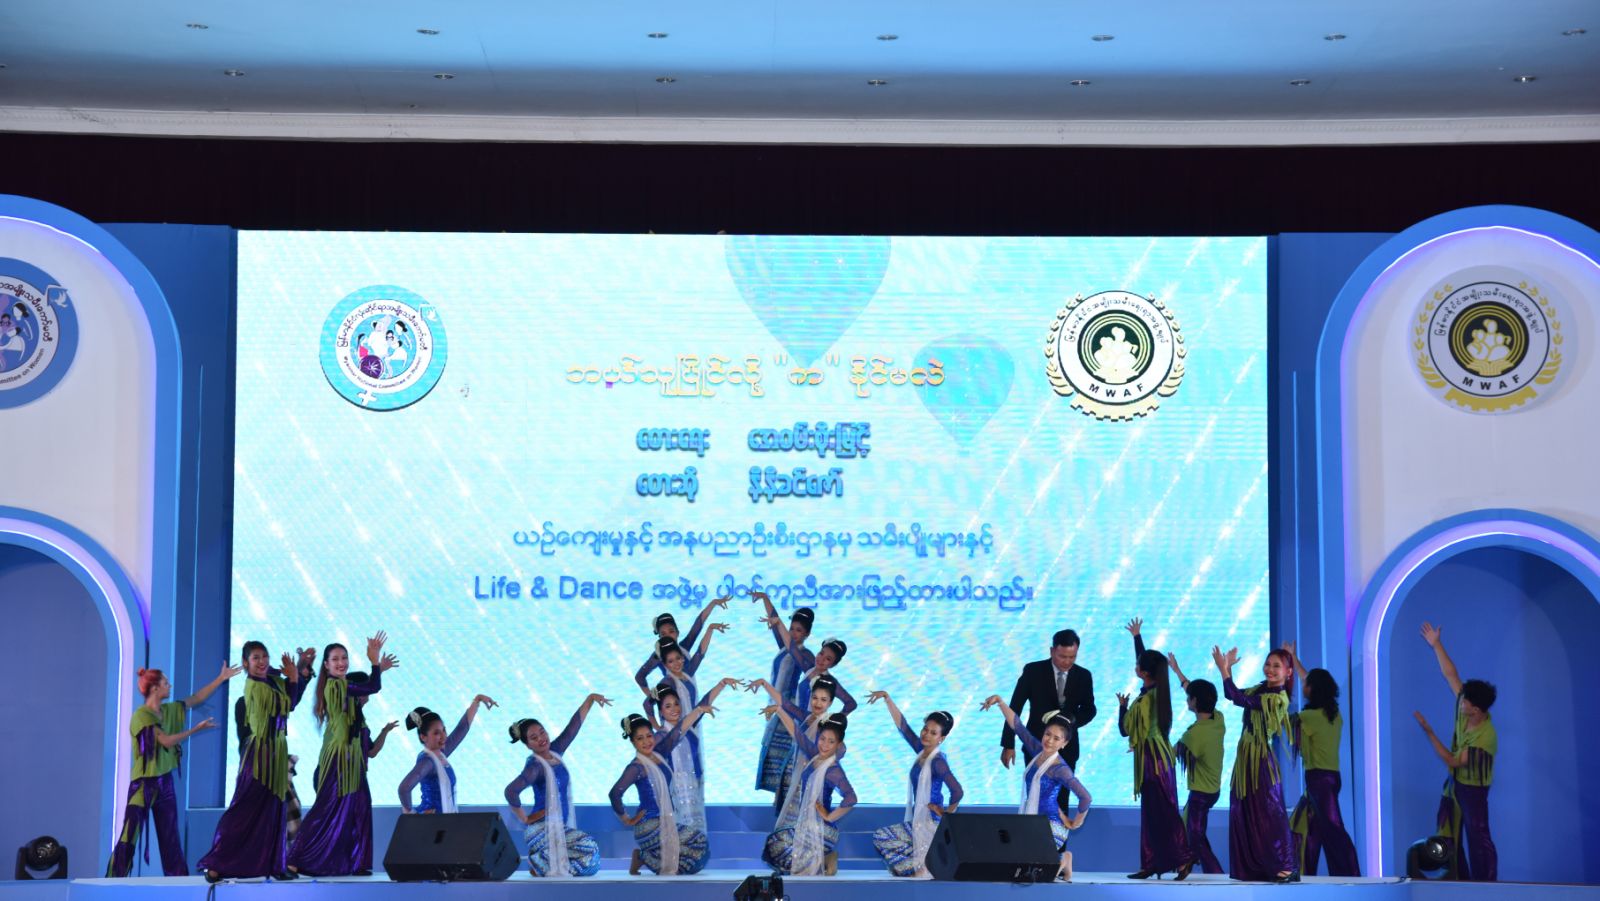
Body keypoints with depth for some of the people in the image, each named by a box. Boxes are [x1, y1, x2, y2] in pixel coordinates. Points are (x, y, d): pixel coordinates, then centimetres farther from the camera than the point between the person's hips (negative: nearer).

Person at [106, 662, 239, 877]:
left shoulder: (168, 711, 9)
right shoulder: (141, 715, -12)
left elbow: (196, 698, 18)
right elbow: (166, 741, -17)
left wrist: (222, 678, 17)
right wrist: (197, 728, -10)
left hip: (165, 781, 7)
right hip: (143, 783, -7)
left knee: (170, 837, 9)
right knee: (129, 837, -8)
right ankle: (114, 880, -5)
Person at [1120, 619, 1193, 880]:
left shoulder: (1142, 702, -18)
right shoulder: (1157, 691, 5)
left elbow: (1124, 730, -10)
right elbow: (1145, 658, 20)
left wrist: (1122, 706, 5)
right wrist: (1136, 636, 32)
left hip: (1151, 759, -9)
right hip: (1161, 756, 9)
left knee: (1160, 812, -8)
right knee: (1152, 812, 9)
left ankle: (1183, 856, -12)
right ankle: (1152, 863, 10)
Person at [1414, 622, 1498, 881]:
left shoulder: (1484, 738, -30)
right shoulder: (1466, 713, -11)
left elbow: (1453, 761, -25)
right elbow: (1451, 675, -4)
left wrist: (1428, 732, -25)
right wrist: (1436, 645, -3)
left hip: (1472, 790, -8)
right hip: (1454, 785, 8)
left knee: (1478, 839, -7)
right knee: (1449, 839, 11)